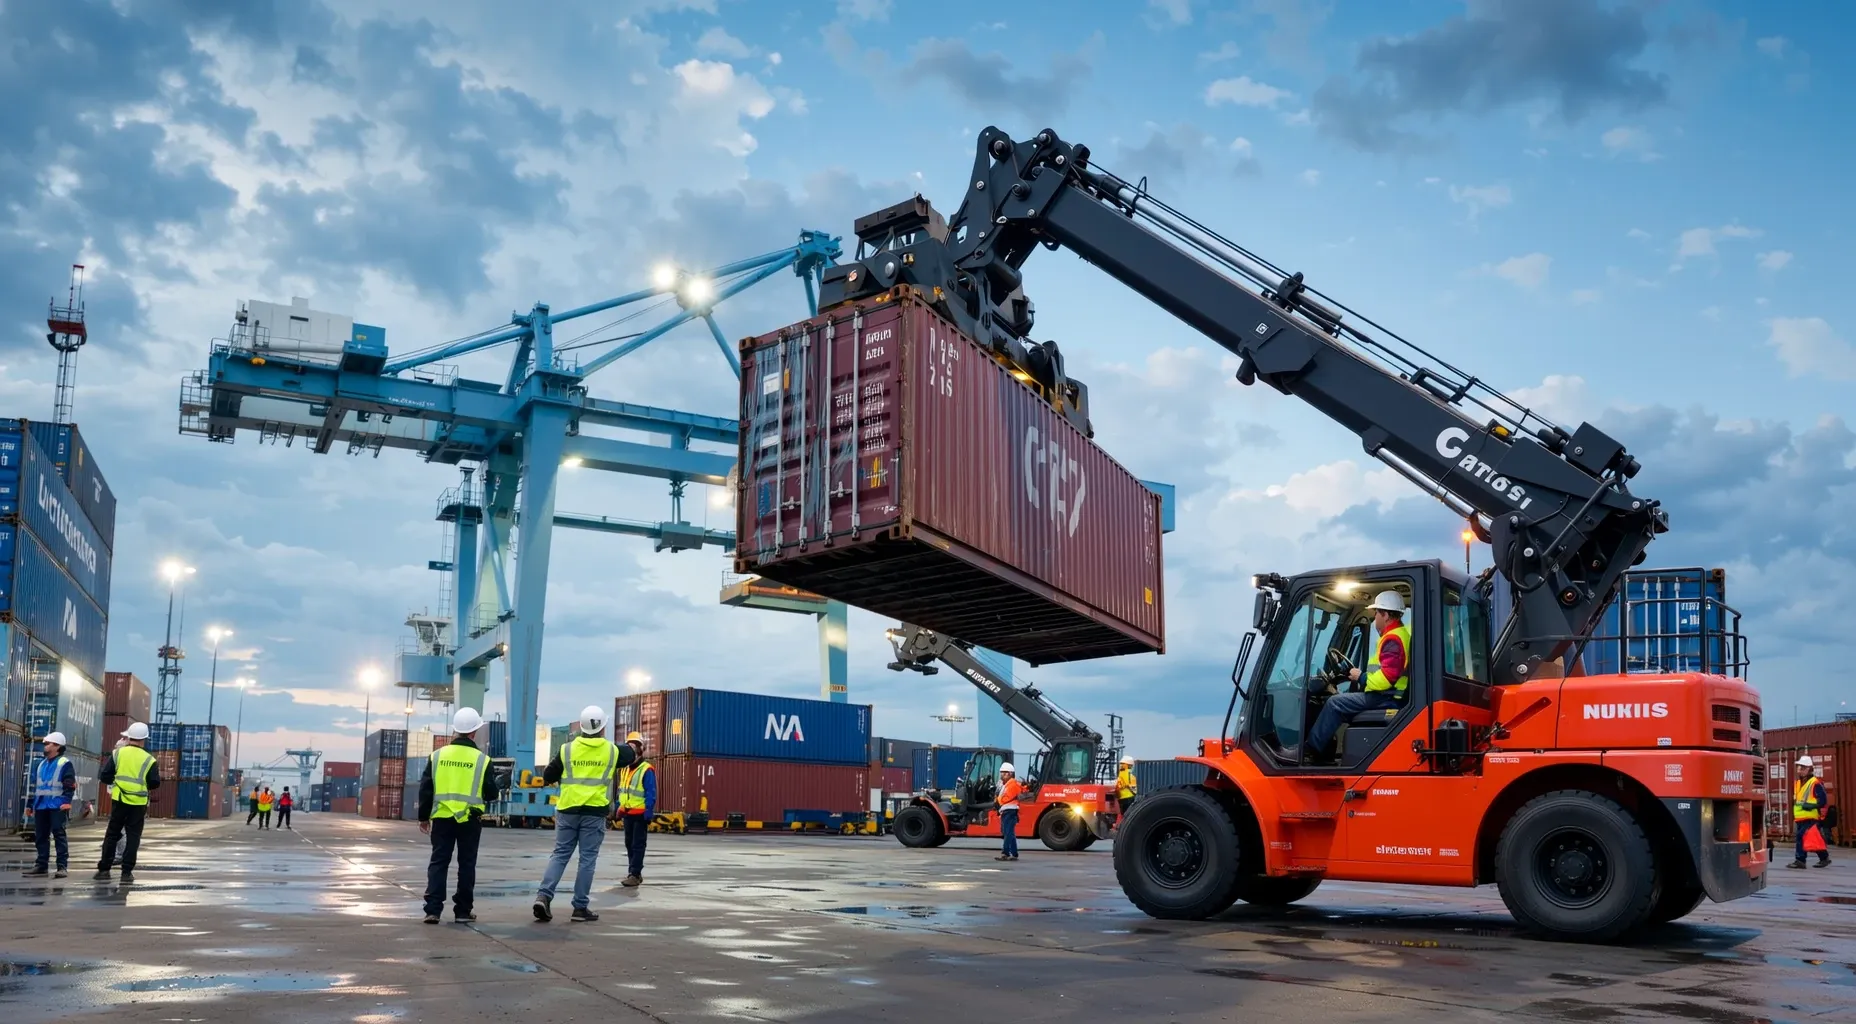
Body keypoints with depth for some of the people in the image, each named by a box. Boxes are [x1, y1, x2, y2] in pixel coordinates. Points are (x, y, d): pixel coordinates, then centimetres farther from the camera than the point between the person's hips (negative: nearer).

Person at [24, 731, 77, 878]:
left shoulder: (65, 764, -2)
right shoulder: (41, 765, 20)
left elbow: (70, 785, -10)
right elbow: (34, 786, 24)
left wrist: (66, 801, -20)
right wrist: (32, 805, 20)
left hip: (57, 805, -7)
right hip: (41, 805, 8)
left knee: (59, 835, -10)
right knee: (40, 836, 9)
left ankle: (62, 866, -11)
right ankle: (41, 865, 17)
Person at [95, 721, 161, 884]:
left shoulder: (118, 753, -1)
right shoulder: (149, 759, -3)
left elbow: (104, 776, -2)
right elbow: (155, 784, -2)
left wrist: (114, 781, 18)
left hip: (119, 801, 1)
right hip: (138, 804, -1)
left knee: (112, 834, 12)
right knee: (133, 837, 5)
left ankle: (104, 869, 13)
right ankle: (127, 872, 2)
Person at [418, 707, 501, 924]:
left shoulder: (437, 756, 2)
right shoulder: (482, 759, -4)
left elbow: (425, 789, 3)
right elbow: (491, 793, -3)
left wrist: (423, 817, 12)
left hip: (442, 817, 1)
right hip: (470, 819, -1)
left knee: (438, 862, 6)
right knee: (466, 864, 8)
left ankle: (433, 910, -1)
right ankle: (463, 911, 11)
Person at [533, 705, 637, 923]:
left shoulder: (567, 749, 2)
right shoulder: (612, 750, 2)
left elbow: (548, 777, 8)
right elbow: (631, 755, 24)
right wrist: (630, 748, 44)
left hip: (568, 810, 2)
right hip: (594, 811, -1)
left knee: (560, 854, 10)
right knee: (587, 859, 4)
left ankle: (544, 895, -6)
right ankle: (580, 907, 6)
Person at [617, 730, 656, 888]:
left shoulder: (646, 770, -12)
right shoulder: (624, 769, 12)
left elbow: (651, 795, -15)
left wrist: (648, 815, -18)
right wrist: (619, 808, 14)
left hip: (640, 814, -8)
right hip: (628, 813, 8)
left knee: (638, 845, -5)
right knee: (629, 844, 13)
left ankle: (634, 874, -5)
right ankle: (634, 873, 21)